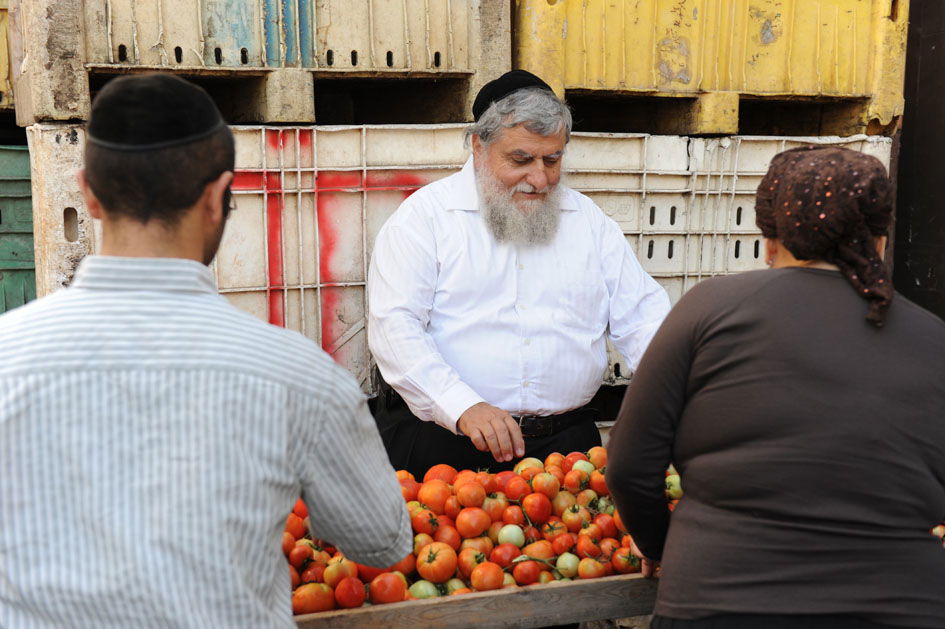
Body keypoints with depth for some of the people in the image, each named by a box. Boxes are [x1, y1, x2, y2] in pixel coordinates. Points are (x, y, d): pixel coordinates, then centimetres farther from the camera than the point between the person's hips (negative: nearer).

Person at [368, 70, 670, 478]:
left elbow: (643, 315, 12)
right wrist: (464, 407, -22)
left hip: (564, 440, 3)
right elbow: (393, 326, -9)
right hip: (440, 438, -3)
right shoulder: (426, 214, 1)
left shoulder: (589, 220, 14)